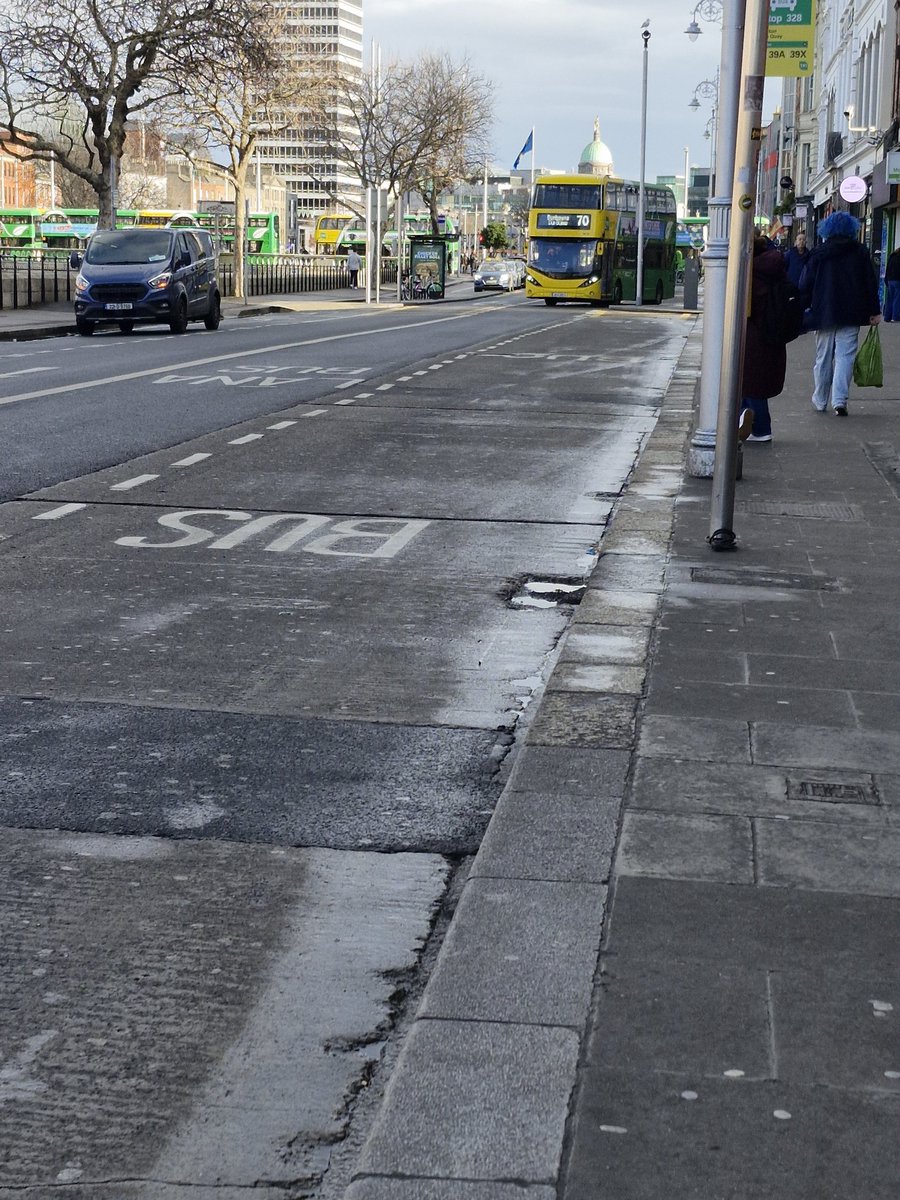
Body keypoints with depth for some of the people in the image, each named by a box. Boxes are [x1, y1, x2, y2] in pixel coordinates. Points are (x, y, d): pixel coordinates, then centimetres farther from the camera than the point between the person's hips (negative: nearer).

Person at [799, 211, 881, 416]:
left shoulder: (818, 253, 0)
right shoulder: (860, 252, 0)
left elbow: (806, 284, 2)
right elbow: (870, 283, 2)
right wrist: (875, 311, 7)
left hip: (824, 314, 1)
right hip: (851, 314, -1)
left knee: (823, 358, 11)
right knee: (845, 356, -2)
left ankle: (820, 401, 19)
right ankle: (839, 400, -14)